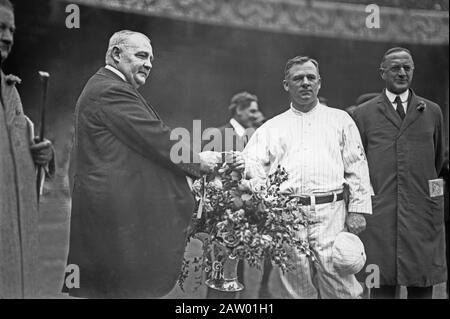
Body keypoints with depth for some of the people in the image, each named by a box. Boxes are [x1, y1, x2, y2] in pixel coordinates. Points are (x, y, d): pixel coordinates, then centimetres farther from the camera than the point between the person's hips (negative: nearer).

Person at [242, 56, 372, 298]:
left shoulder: (340, 120, 16)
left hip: (330, 213, -1)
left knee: (339, 283, -10)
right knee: (297, 285, 3)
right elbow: (251, 162, 8)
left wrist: (358, 209, 1)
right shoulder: (272, 127, 18)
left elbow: (356, 167, 11)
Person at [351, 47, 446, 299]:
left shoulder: (432, 111, 11)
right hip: (379, 213, -1)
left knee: (422, 286, 3)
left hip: (423, 213, 2)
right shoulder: (364, 114, 7)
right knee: (383, 285, 0)